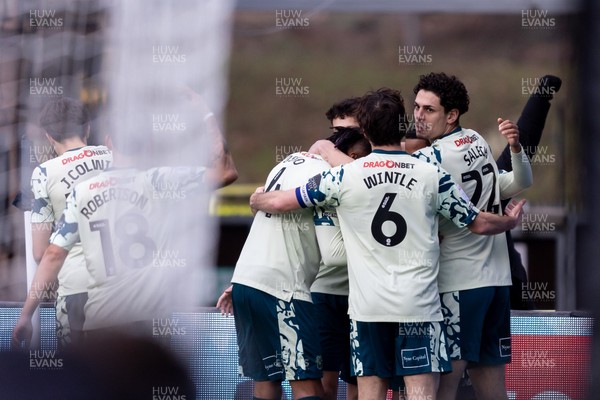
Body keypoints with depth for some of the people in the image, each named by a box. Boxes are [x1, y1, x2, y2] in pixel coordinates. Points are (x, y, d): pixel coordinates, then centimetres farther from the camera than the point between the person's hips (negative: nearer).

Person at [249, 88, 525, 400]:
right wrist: (510, 221, 32)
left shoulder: (344, 177, -1)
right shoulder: (432, 176, 0)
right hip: (418, 304, -1)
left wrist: (257, 199, 28)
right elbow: (479, 223, 10)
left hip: (367, 305, 1)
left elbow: (280, 202, 5)